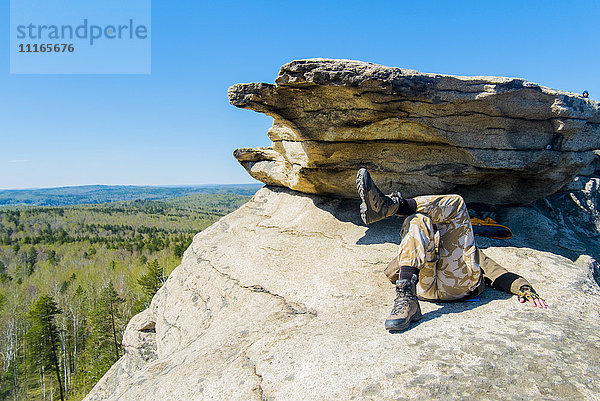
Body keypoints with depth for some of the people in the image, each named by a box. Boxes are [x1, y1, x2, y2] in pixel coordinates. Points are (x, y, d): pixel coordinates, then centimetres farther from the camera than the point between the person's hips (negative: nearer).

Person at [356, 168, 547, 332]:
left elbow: (500, 276, 25)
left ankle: (389, 205, -23)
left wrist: (524, 288, 6)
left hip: (458, 282, -1)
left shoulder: (475, 254, 45)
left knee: (455, 203, 2)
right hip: (423, 285, 1)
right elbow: (390, 273, 27)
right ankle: (406, 300, -39)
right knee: (418, 221, -21)